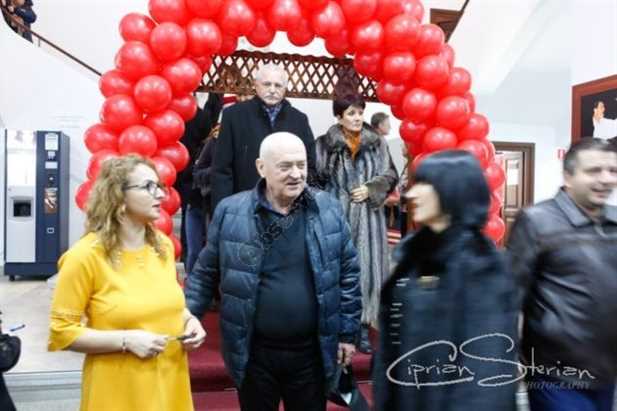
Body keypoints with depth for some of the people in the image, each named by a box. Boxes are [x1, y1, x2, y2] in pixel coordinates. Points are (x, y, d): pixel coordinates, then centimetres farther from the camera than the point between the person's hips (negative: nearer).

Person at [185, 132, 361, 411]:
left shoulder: (328, 209, -5)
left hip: (312, 352, 1)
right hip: (253, 352, 0)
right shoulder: (230, 212, -9)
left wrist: (348, 333, 3)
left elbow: (348, 273, 2)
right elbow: (205, 274, 2)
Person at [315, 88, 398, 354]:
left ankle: (362, 328, 12)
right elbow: (316, 178, 0)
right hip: (337, 216, -2)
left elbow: (390, 175, 6)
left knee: (367, 269, 2)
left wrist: (370, 189, -9)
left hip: (368, 217, 2)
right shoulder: (325, 144, -1)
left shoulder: (376, 143, 6)